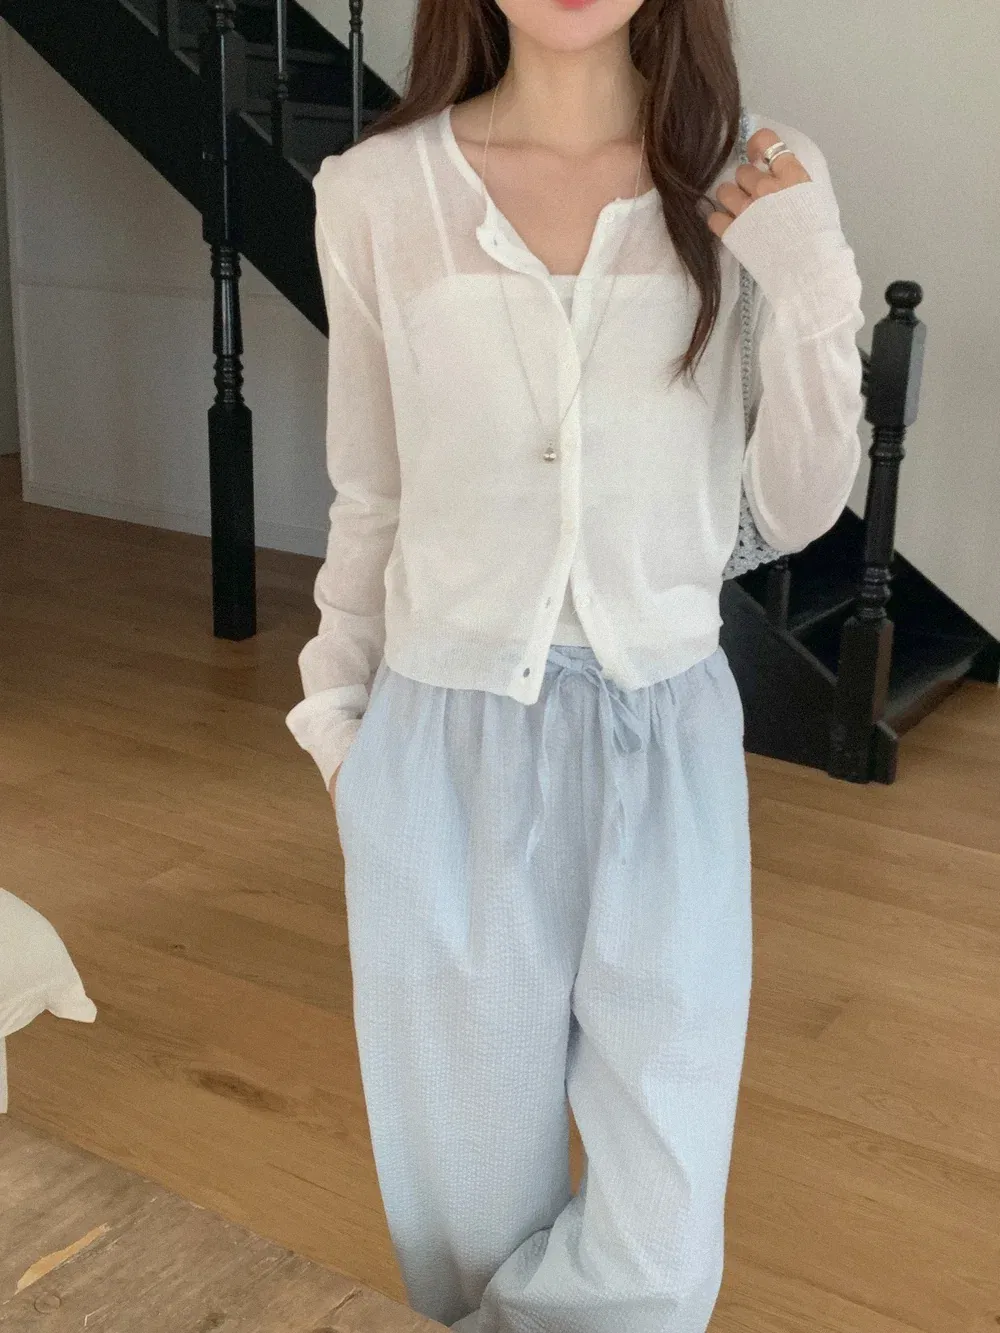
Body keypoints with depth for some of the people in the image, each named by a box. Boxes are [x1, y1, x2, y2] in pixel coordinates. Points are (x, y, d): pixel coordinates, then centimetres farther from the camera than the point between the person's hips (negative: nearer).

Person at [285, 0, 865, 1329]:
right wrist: (335, 715, 12)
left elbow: (794, 513, 2)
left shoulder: (752, 191, -1)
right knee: (478, 1193, 13)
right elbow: (370, 497, 8)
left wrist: (811, 293, -11)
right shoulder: (374, 194, -2)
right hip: (447, 746, 0)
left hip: (667, 738, 1)